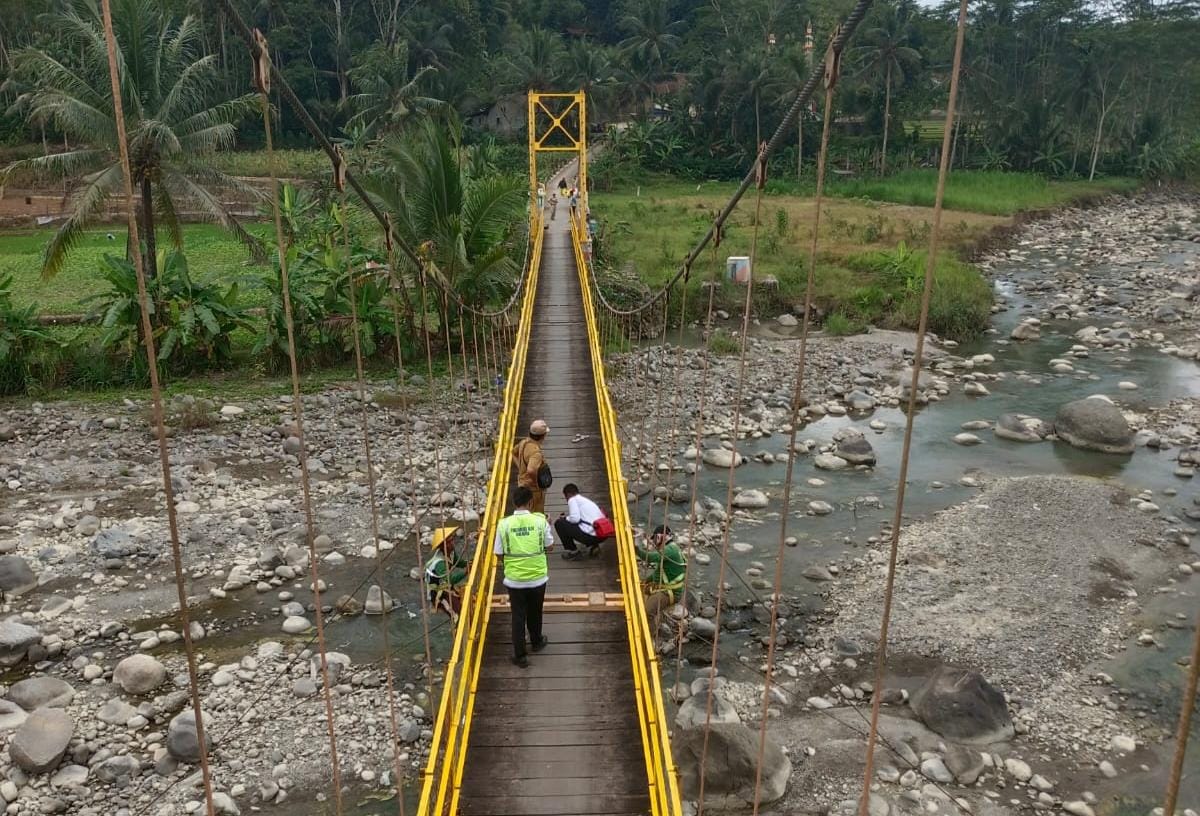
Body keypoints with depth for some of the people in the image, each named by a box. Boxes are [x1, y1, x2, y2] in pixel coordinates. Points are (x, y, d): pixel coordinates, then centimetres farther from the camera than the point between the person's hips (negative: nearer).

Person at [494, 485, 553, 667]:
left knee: (518, 616, 11)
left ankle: (520, 656, 15)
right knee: (535, 613, 22)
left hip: (514, 579, -1)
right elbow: (550, 547, 1)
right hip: (537, 577, 1)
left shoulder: (504, 523, -11)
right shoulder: (540, 520, -11)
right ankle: (536, 642, 42)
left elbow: (499, 554, -5)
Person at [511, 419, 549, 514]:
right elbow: (531, 470, -44)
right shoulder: (536, 451, -31)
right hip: (533, 488, -9)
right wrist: (538, 480, -26)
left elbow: (513, 453, 15)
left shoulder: (524, 442, -3)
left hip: (523, 483, 9)